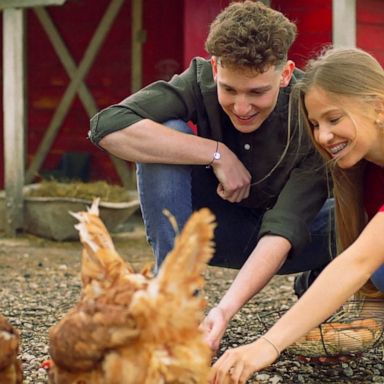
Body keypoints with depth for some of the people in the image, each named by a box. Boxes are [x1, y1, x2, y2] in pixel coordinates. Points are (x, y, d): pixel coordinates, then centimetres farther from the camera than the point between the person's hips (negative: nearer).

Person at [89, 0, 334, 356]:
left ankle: (315, 285, 4)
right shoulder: (200, 80, -23)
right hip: (213, 223, 1)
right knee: (165, 138, -28)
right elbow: (107, 126, -36)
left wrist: (226, 308, -51)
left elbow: (283, 229, -36)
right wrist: (216, 153, -35)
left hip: (292, 233, 0)